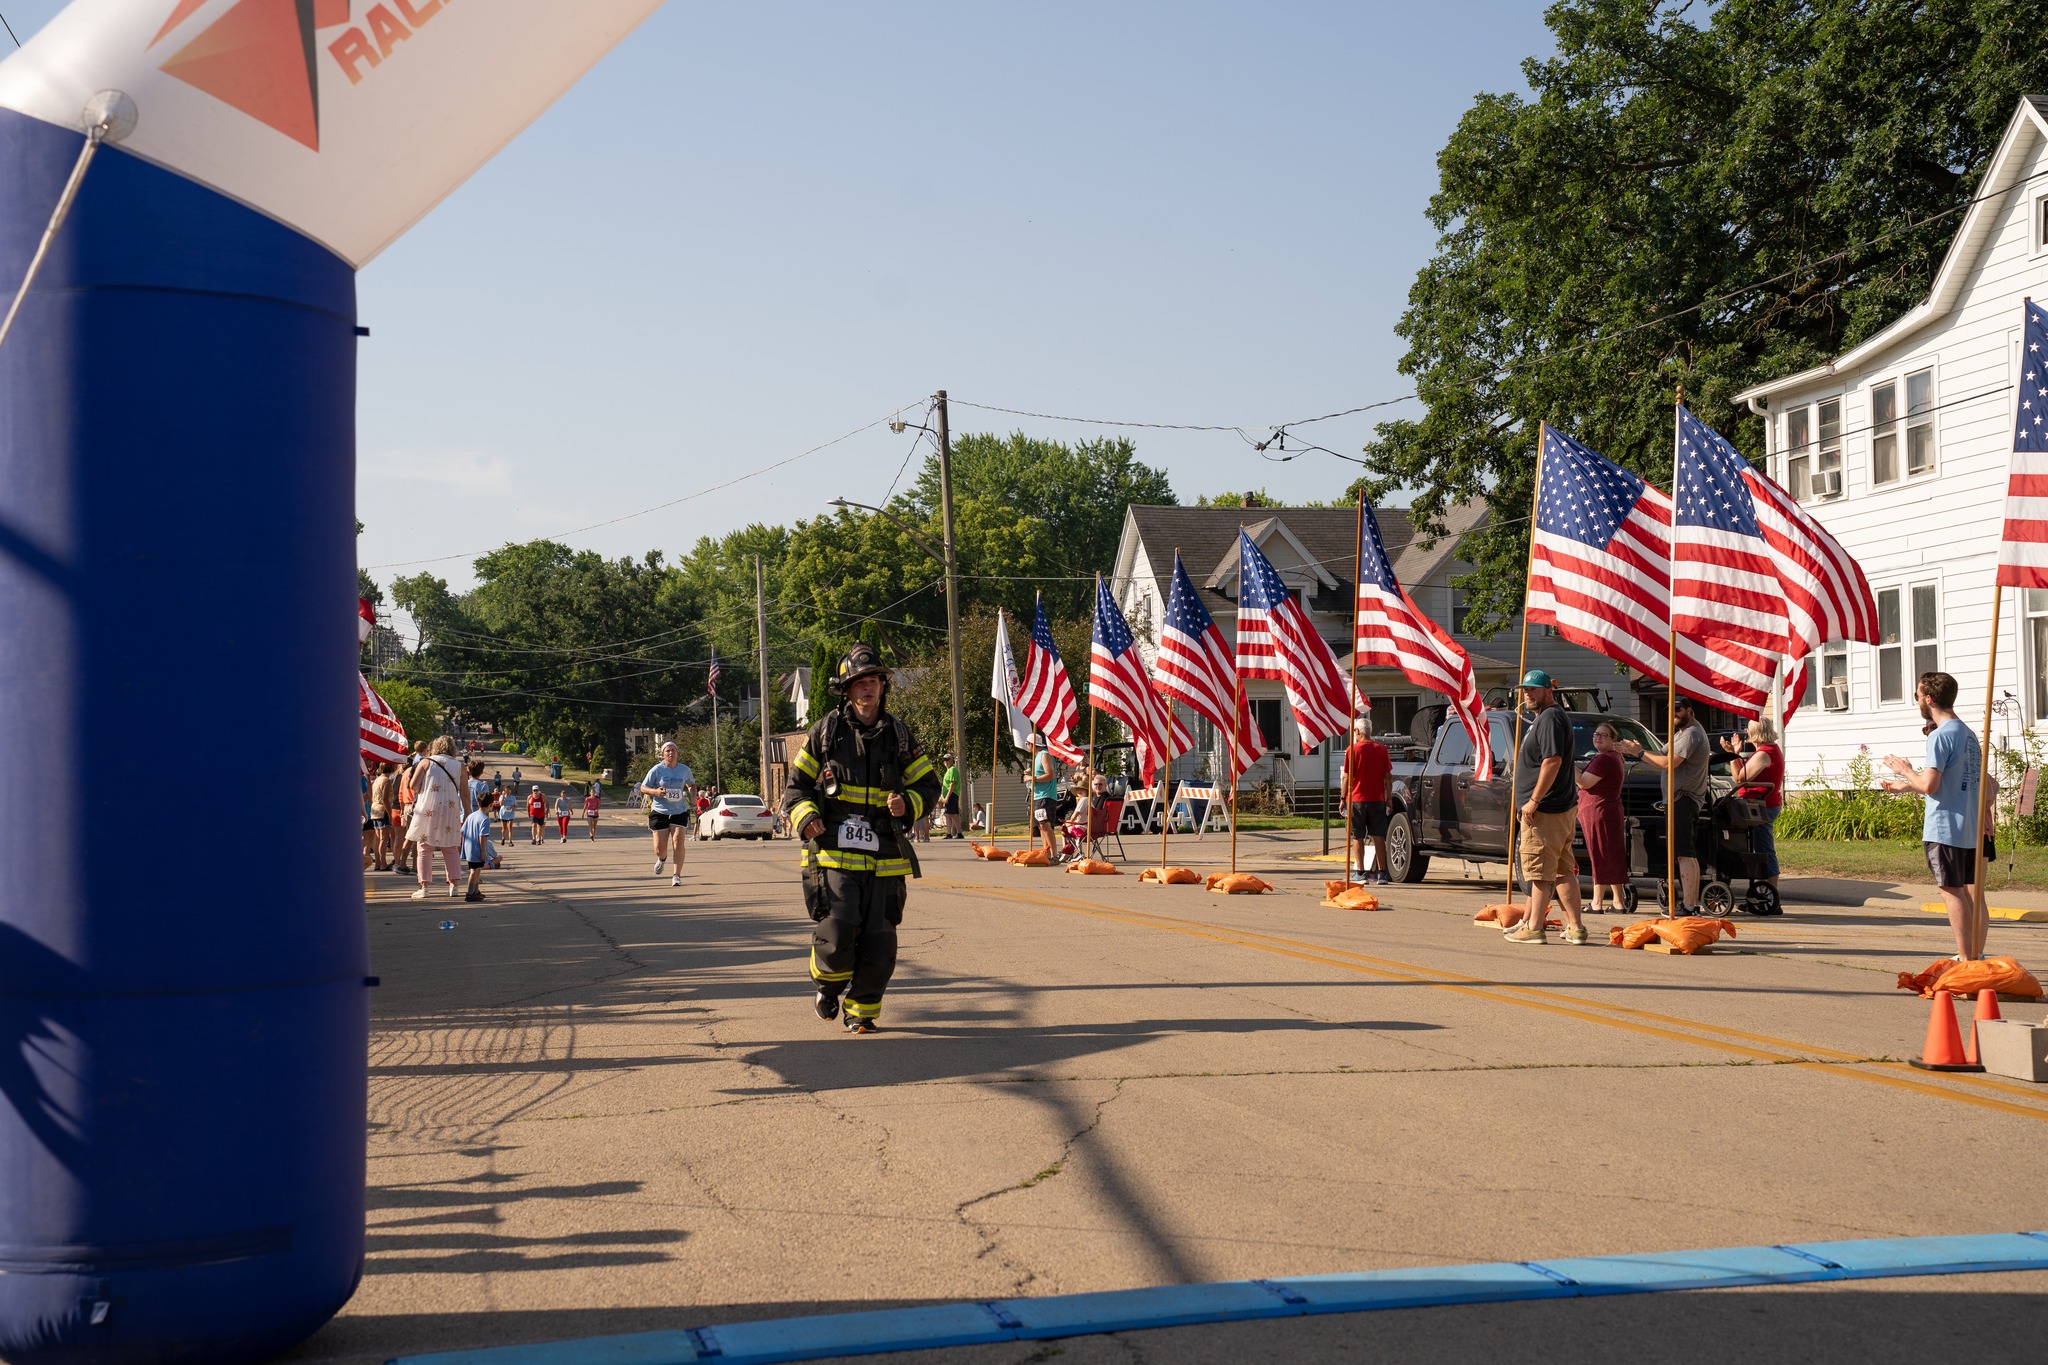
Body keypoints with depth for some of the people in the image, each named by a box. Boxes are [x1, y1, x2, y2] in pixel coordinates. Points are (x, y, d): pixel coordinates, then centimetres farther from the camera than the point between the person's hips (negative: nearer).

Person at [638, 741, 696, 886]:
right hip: (659, 812, -1)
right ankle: (662, 858, 38)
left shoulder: (685, 769, 3)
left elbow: (692, 784, 22)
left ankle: (677, 876, -8)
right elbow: (643, 788, 0)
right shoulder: (656, 770, -6)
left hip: (680, 812, 1)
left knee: (678, 842, -15)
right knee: (660, 849, 0)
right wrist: (655, 791, -19)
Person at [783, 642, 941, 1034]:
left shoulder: (898, 735, 9)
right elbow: (796, 785, 8)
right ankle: (828, 984, 20)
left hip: (884, 858, 2)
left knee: (879, 944, 2)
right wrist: (806, 817, -12)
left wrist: (907, 803, -7)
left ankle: (860, 1009, 24)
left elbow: (929, 784, 15)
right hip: (834, 852, -2)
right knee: (837, 938, -13)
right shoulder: (826, 732, 4)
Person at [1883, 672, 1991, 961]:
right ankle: (1976, 955, 15)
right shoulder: (1968, 734, 13)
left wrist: (1905, 769, -3)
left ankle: (1966, 959, -4)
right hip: (1971, 828, 8)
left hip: (1944, 828, -8)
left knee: (1951, 891, -4)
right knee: (1971, 892, 11)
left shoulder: (1940, 735, -15)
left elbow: (1929, 785, -22)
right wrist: (1906, 785, 28)